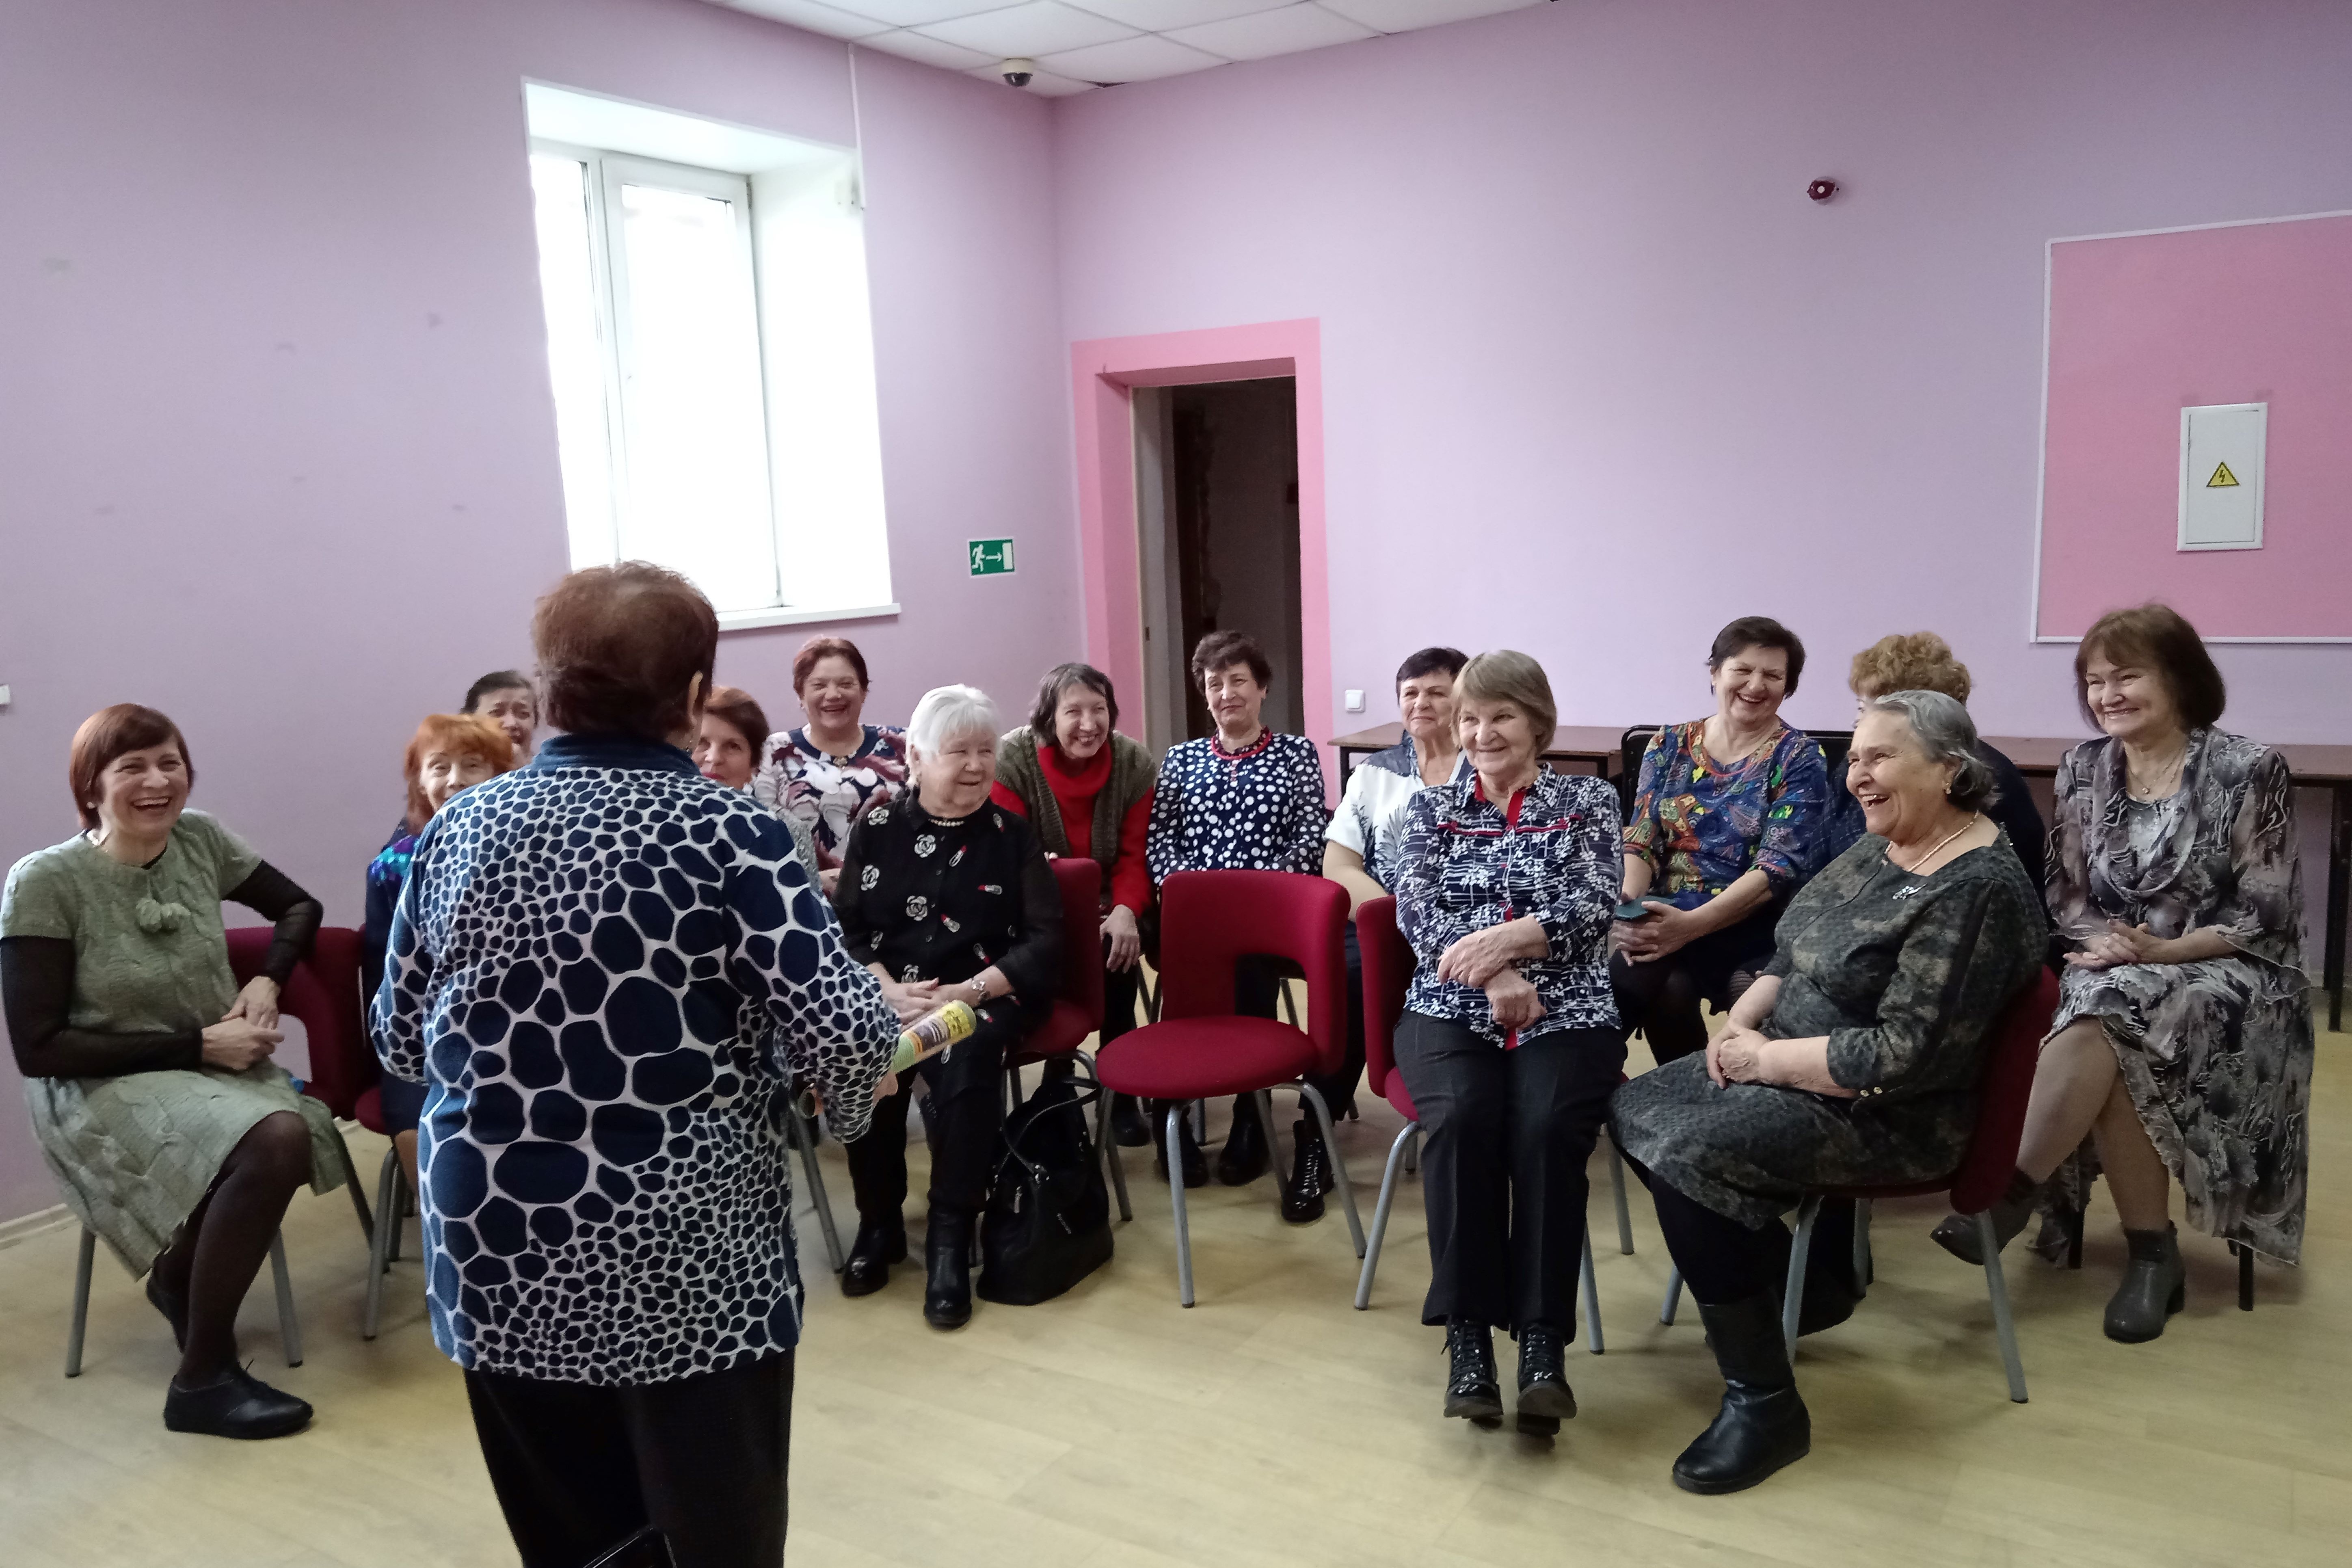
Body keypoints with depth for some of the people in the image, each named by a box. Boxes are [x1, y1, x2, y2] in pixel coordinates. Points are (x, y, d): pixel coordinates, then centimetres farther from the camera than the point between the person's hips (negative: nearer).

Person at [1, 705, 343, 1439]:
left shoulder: (201, 841, -1)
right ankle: (203, 1379, -14)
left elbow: (300, 907, 16)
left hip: (216, 1068, 5)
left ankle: (180, 1275, 7)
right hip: (100, 1090, -5)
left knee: (289, 1137, -28)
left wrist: (267, 981, -3)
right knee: (273, 1142, -32)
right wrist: (196, 1045, -18)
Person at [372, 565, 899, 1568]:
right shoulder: (724, 831, -12)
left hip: (499, 1260, 5)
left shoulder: (455, 831, 2)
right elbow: (847, 1034, -19)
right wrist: (847, 1089, 2)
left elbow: (399, 1040, 11)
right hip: (686, 1265, -4)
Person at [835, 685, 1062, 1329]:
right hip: (888, 994, 2)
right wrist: (887, 990, -16)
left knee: (965, 1058, -34)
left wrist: (968, 992, -15)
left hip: (987, 994, -1)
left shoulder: (1011, 834, 6)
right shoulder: (876, 830, 8)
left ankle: (951, 1235, -20)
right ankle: (879, 1222, -7)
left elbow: (1045, 939, -2)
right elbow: (847, 930, 4)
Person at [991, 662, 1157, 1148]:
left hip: (1109, 906, 2)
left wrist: (1125, 911, -23)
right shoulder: (1013, 758, -12)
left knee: (1117, 952, -28)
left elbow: (1134, 855, -3)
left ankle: (1121, 1092, -10)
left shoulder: (1135, 762, -4)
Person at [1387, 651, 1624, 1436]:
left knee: (1546, 1127, -31)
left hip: (1567, 1013, -1)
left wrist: (1503, 938, -22)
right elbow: (1417, 913, -1)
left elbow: (1591, 908, -5)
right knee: (1460, 1118, -31)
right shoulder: (1430, 807, 14)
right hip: (1450, 1010, 1)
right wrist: (1493, 976, -18)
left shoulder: (1589, 800, 10)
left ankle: (1543, 1342, -23)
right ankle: (1467, 1336, -22)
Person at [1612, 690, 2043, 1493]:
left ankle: (1765, 1404, -13)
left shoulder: (1977, 892, -22)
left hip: (1883, 1112, -10)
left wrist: (1768, 1059, -18)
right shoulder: (1877, 849, 7)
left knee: (1689, 1155, -27)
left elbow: (1909, 1053, -26)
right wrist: (1741, 1019, -3)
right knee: (1638, 1108, 6)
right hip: (1788, 1062, 10)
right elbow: (1795, 954, 15)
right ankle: (1810, 1284, 18)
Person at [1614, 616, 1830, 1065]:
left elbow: (1780, 868, -11)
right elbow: (1640, 841, 5)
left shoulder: (1799, 759, 0)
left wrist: (1690, 925, -25)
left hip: (1748, 925, -2)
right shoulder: (1670, 746, 11)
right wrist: (1627, 908, -18)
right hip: (1663, 916, 2)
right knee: (1668, 987, -32)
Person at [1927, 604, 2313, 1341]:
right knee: (2114, 1054, -33)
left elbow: (2265, 913, -9)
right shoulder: (2083, 768, 6)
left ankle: (2010, 1190, -30)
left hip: (2229, 978, -4)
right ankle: (2151, 1251, -21)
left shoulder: (2249, 770, -7)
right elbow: (2065, 895, 8)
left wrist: (2161, 951, -21)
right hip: (2112, 973, 4)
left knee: (2109, 1015, -36)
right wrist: (2098, 943, -14)